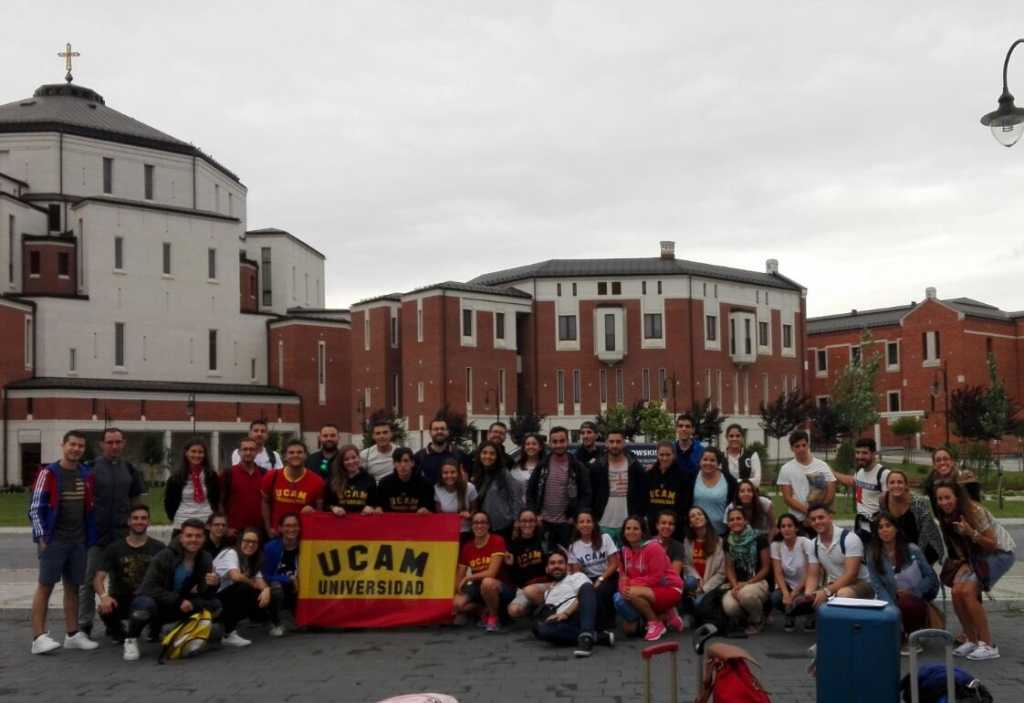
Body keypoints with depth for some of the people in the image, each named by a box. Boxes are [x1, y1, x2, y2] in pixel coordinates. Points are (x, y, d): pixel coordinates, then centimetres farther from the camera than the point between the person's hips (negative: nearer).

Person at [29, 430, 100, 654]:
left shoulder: (87, 475, 10)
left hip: (78, 541, 5)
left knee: (73, 587, 9)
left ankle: (72, 635, 16)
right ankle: (38, 638, -4)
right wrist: (41, 536, -12)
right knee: (45, 586, -4)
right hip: (53, 540, -5)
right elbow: (35, 507, -6)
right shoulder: (48, 473, -5)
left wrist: (90, 538, 11)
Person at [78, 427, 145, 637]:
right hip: (95, 532, -4)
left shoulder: (129, 469, 9)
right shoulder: (91, 467, -5)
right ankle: (84, 624, 10)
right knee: (89, 580, 1)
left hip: (122, 533, 4)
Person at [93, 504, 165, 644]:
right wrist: (103, 596, -28)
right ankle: (116, 629, 6)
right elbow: (98, 578, -7)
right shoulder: (115, 548, 1)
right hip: (120, 601, 0)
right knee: (104, 609, -34)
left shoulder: (158, 548, 1)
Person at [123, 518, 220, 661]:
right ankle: (131, 640, -7)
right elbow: (150, 588, -22)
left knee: (214, 605, -15)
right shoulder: (165, 556, -19)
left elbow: (204, 594, -7)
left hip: (178, 606, 6)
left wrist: (212, 584, -31)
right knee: (146, 605, -40)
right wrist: (178, 601, -28)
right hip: (154, 600, -6)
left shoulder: (205, 559, -5)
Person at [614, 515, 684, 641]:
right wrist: (624, 587, -21)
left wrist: (632, 583, -25)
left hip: (669, 589, -7)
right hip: (648, 592, 8)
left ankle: (656, 624, -10)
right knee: (628, 629, -4)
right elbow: (623, 575, 2)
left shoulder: (653, 547, -19)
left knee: (633, 594, -32)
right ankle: (665, 616, 13)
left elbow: (657, 578, -22)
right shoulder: (625, 550, 2)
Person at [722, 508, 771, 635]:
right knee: (729, 607, -29)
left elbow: (766, 568, -6)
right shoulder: (728, 541, 7)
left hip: (758, 582, -3)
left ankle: (757, 620, -4)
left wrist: (747, 583, -15)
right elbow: (729, 568, 8)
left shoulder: (759, 538, -8)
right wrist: (735, 586, -11)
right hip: (737, 584, 3)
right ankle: (746, 618, 9)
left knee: (746, 594, -39)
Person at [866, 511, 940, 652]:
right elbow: (878, 587, -4)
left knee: (906, 603, -37)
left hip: (916, 601, -1)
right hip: (893, 602, 1)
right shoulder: (873, 556, 0)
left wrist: (913, 592, -11)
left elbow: (931, 577, 3)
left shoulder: (912, 550, -2)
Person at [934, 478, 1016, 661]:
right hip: (975, 555, 7)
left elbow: (992, 545, -22)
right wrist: (964, 564, -7)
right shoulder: (946, 516, -6)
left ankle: (988, 645, -13)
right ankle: (972, 640, 5)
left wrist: (971, 533, -37)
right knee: (957, 591, -12)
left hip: (1000, 552, -6)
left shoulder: (975, 511, -27)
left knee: (968, 591, -22)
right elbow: (959, 546, 8)